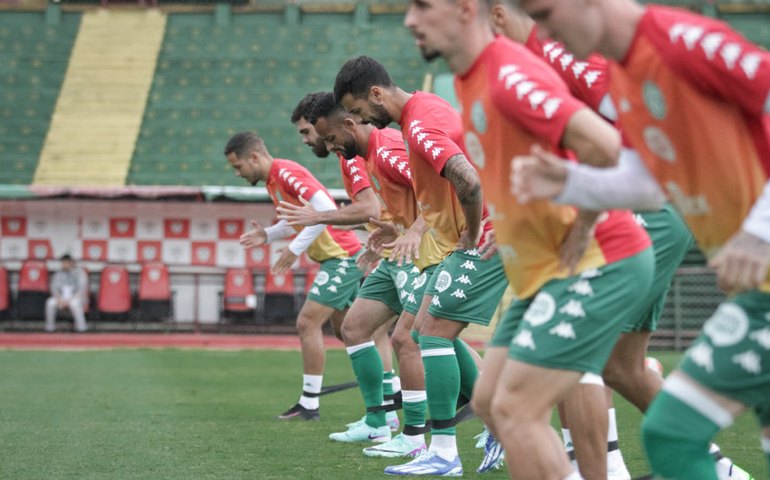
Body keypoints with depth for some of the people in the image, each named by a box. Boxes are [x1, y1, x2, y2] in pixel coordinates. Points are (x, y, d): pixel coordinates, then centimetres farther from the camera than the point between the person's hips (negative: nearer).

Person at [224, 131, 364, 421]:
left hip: (341, 257, -10)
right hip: (343, 257, 10)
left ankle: (309, 405, -7)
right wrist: (267, 235, 5)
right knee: (344, 330, 15)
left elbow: (326, 210, -26)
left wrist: (295, 249, -23)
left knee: (307, 323, -11)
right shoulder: (273, 181, 12)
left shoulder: (286, 172, -18)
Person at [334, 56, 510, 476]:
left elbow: (469, 181, -33)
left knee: (433, 332, -9)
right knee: (428, 329, 13)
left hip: (485, 240, -10)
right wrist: (418, 228, 16)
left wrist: (471, 236, -19)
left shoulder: (421, 127, -20)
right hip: (464, 240, 10)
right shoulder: (426, 107, 13)